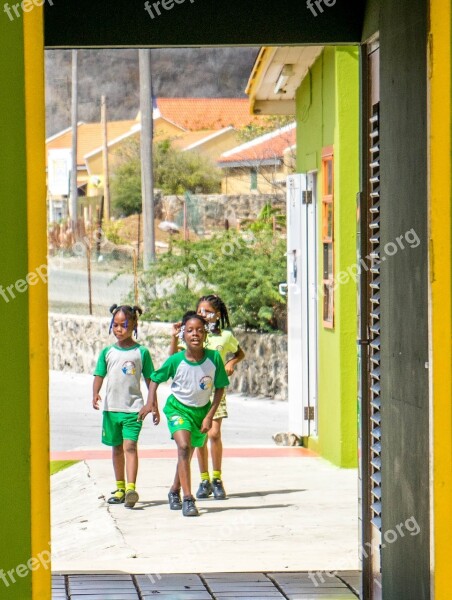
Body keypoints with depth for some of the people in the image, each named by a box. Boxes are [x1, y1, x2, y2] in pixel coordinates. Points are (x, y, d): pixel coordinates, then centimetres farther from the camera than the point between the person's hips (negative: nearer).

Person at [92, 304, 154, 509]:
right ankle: (120, 488, 23)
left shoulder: (141, 352, 0)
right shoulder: (107, 352, 7)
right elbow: (99, 375, 4)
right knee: (117, 447, 13)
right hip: (111, 407, 4)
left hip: (133, 407, -4)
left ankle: (131, 488, -24)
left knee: (130, 446, -16)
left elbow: (150, 380, 4)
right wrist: (95, 394, -15)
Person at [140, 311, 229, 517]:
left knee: (188, 453, 17)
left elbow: (220, 388, -6)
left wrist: (209, 416, -10)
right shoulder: (176, 361, -19)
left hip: (202, 410, 3)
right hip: (178, 407, -3)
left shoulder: (214, 358, -17)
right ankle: (188, 499, -26)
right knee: (183, 447, -24)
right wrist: (151, 403, -14)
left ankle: (175, 491, 42)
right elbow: (155, 379, -2)